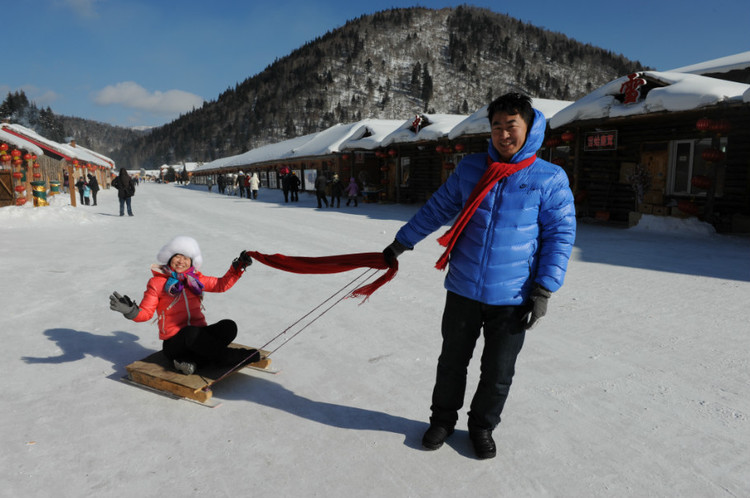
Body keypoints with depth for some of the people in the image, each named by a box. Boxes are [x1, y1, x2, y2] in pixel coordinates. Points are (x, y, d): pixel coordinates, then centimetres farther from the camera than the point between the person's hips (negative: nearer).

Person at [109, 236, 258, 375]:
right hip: (174, 343, -5)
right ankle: (233, 356, -24)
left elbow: (221, 284, 20)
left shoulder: (195, 278, 13)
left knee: (229, 326, -22)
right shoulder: (156, 282, 0)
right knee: (192, 332, -38)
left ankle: (190, 360, -28)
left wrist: (238, 267, 9)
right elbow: (145, 313, -4)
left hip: (199, 336, 5)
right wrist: (131, 311, -25)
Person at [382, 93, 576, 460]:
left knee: (498, 374, 13)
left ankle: (482, 427, 38)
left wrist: (543, 291, -8)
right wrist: (400, 243, 14)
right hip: (463, 290, 2)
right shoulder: (470, 168, 3)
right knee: (451, 362, 16)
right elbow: (437, 209, 11)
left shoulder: (550, 178, -4)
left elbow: (560, 236, -2)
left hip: (512, 298, -1)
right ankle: (443, 419, 40)